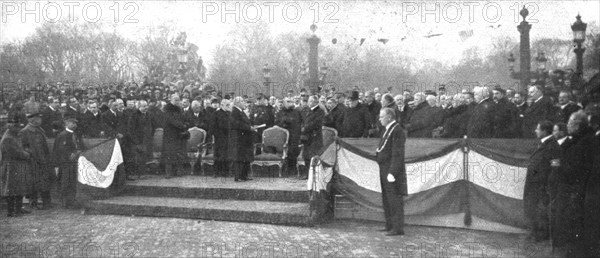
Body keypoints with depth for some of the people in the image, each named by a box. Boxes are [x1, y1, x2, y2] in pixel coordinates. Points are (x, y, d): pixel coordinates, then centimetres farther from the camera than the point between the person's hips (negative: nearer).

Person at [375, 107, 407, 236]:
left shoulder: (397, 131, -16)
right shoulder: (388, 130, 15)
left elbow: (398, 154, -21)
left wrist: (392, 172, -24)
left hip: (392, 170, -10)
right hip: (384, 169, 10)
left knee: (394, 200, -5)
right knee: (387, 199, 16)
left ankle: (397, 228, 1)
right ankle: (390, 225, 26)